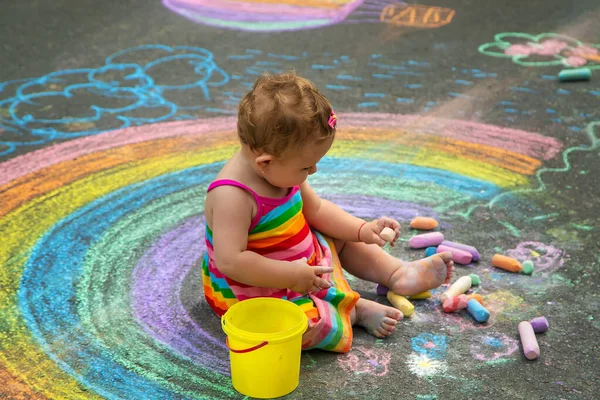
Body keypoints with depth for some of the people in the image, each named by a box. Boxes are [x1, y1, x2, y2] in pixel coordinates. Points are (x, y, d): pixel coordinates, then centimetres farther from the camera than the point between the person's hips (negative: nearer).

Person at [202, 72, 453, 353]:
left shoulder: (280, 171, -5)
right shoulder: (232, 197, -32)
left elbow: (315, 210, 10)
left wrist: (363, 230, 0)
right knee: (309, 326, -32)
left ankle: (400, 273, 18)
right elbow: (231, 261, -36)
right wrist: (292, 275, -32)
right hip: (254, 293, -9)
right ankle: (355, 309, -7)